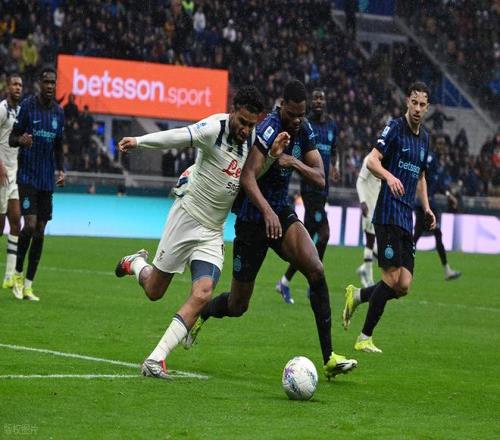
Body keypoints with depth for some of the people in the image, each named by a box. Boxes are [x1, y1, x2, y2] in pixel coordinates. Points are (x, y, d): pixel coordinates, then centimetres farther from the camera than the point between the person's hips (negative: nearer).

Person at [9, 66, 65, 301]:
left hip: (47, 180, 5)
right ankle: (17, 274, 4)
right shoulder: (27, 105, -5)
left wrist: (61, 170, 5)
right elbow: (11, 138, -3)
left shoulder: (58, 112, 10)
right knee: (30, 225, -16)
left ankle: (28, 284, 9)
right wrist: (21, 140, -26)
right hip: (27, 175, -5)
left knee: (40, 232, 3)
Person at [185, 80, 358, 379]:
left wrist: (296, 163, -18)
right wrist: (267, 211, -45)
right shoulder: (269, 130, -22)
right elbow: (248, 177, -31)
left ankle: (329, 358, -19)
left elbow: (320, 179, 0)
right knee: (237, 306, 3)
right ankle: (201, 314, 40)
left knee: (316, 269, -19)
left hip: (282, 213, 6)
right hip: (253, 217, -6)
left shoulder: (304, 130, 1)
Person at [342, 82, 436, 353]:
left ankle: (357, 296, 23)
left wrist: (426, 208, 16)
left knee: (403, 286, 1)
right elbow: (372, 160, -16)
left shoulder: (424, 137, 18)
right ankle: (364, 338, -1)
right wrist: (389, 176, -35)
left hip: (407, 219, 7)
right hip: (389, 215, -7)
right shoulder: (395, 128, -5)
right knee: (392, 278, -11)